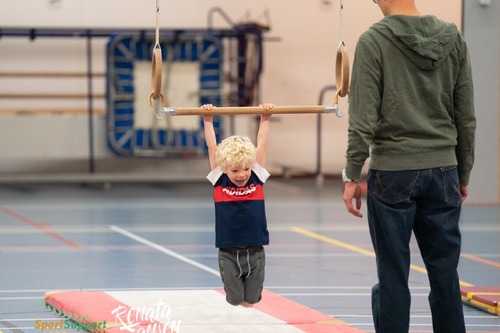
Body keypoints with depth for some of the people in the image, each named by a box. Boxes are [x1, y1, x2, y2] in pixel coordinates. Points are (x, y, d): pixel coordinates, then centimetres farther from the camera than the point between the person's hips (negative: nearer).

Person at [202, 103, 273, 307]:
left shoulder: (256, 180, 0)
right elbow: (212, 148, 0)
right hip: (228, 254, -1)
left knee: (251, 301, 5)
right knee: (235, 301, 2)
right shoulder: (220, 182, -3)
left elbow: (262, 145, 4)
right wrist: (208, 121, 0)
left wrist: (265, 119, 4)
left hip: (255, 252, 1)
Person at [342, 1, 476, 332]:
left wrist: (352, 175, -5)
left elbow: (364, 118, -12)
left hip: (393, 172, -4)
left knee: (393, 276, 1)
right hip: (442, 171, 4)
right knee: (445, 274, 8)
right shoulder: (454, 39, 5)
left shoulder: (374, 41, -8)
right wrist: (463, 174, 16)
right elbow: (466, 117, 8)